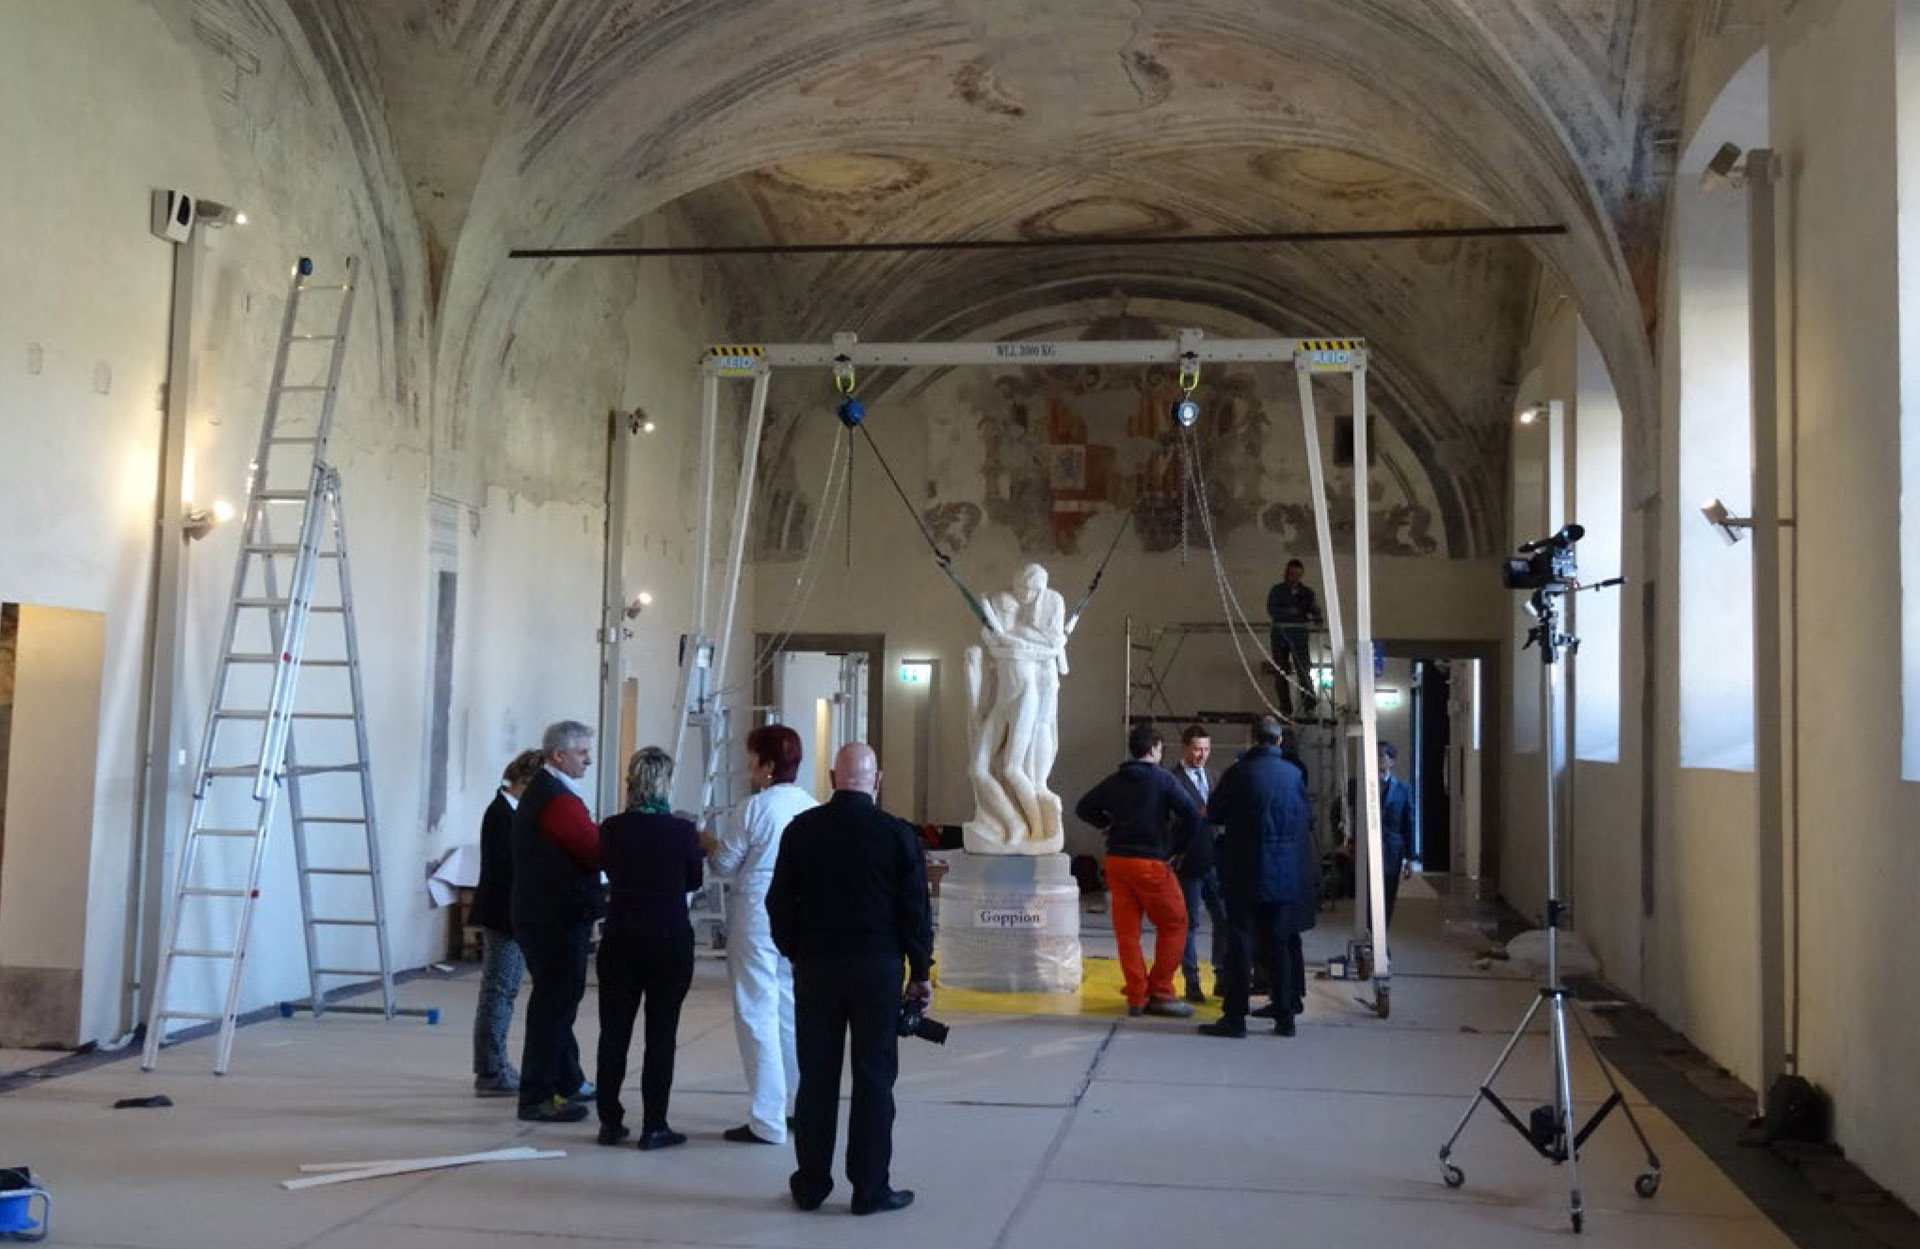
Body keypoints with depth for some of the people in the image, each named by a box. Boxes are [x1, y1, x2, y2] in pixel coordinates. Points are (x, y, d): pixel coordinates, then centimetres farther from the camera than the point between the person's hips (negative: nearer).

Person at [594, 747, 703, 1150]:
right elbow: (695, 879, 4)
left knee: (614, 1031, 11)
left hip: (620, 941, 3)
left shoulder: (612, 829, -5)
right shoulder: (681, 831, -12)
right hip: (670, 942, -2)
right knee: (660, 1035, 3)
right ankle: (653, 1126, 4)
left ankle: (610, 1121, 16)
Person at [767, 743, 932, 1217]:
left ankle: (811, 1183, 16)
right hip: (878, 967, -2)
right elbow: (915, 911, -5)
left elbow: (779, 903, 5)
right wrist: (920, 973, 5)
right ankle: (870, 1189, 7)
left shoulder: (800, 830, 0)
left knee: (816, 1077, 9)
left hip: (815, 967, 3)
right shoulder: (898, 835, -8)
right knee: (873, 1079, 4)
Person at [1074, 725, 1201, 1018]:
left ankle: (1136, 996, 11)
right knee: (1173, 924, 7)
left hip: (1116, 860, 5)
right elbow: (1191, 814, -14)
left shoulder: (1114, 782, 9)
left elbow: (1083, 808, 15)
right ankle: (1160, 993, 5)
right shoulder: (1162, 780, -5)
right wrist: (1178, 848, -2)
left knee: (1126, 929, 9)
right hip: (1149, 862, -5)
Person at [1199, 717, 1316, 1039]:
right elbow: (1304, 817, 9)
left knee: (1240, 942, 1)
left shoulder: (1238, 773, -12)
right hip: (1284, 873, 4)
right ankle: (1285, 1017, 14)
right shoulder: (1293, 774, -2)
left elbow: (1214, 814, 0)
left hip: (1245, 871, -4)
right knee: (1279, 943, 11)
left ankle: (1235, 1017, 1)